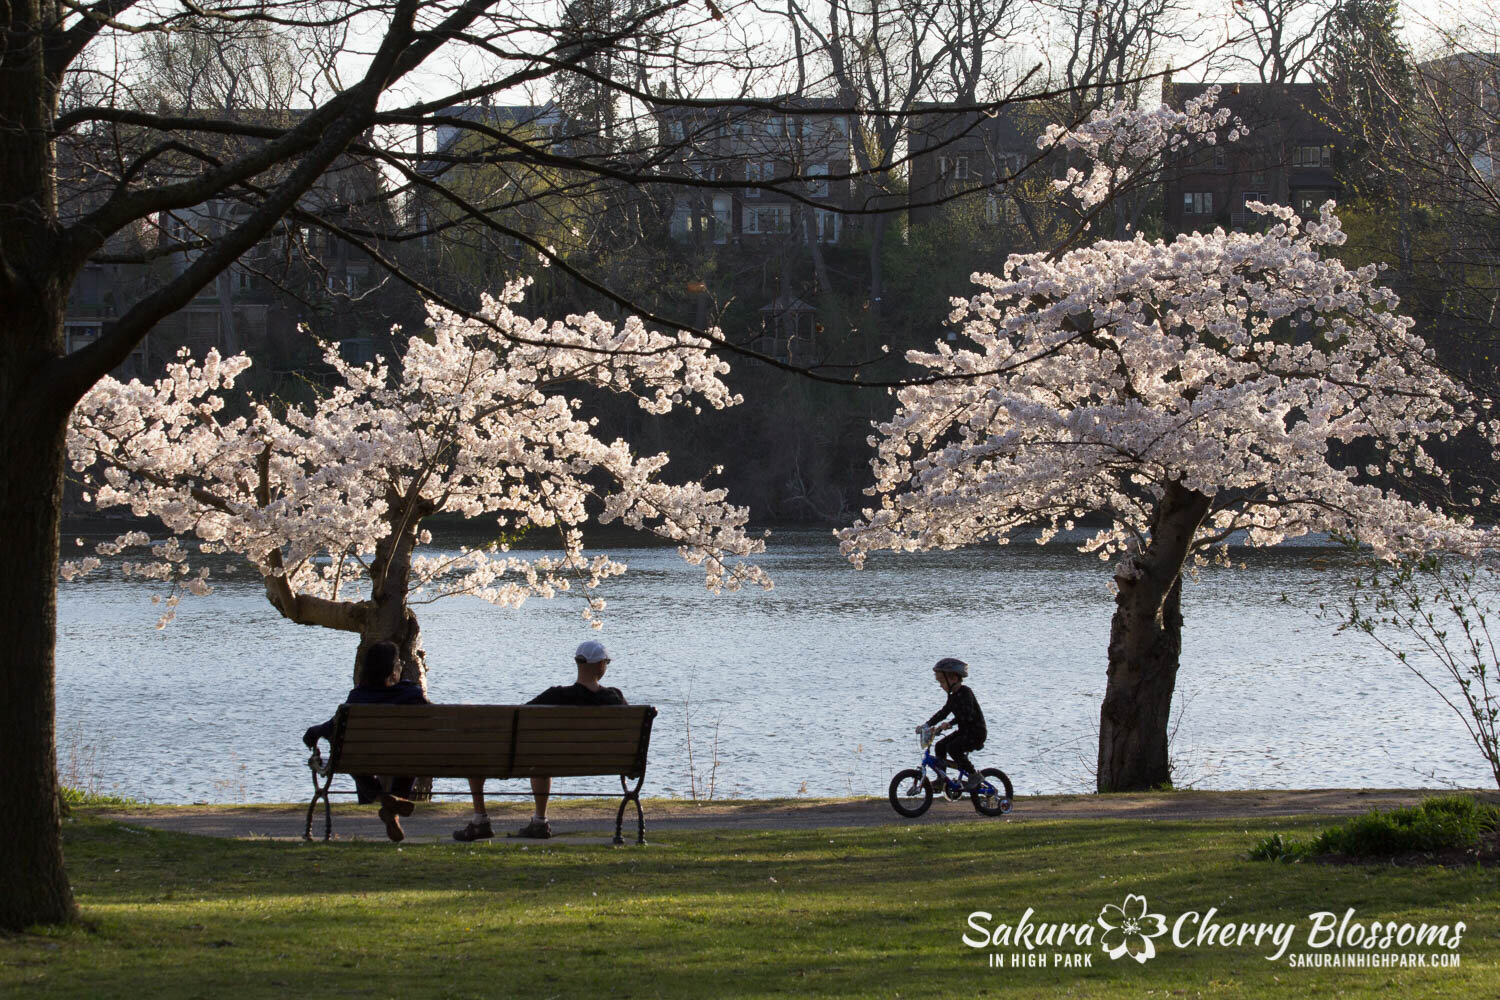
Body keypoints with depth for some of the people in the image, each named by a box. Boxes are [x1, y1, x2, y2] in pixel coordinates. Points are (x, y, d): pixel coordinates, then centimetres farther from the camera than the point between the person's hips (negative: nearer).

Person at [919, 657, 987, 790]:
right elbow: (943, 712, 17)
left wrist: (950, 724, -37)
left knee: (952, 748, -26)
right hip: (964, 731, 10)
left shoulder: (965, 692, -18)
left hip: (976, 732, -10)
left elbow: (967, 715, -29)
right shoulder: (953, 696, 12)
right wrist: (926, 725, 9)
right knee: (940, 745, 2)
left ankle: (974, 775, -13)